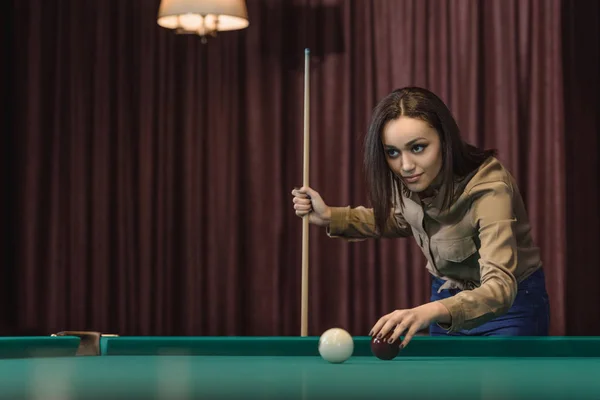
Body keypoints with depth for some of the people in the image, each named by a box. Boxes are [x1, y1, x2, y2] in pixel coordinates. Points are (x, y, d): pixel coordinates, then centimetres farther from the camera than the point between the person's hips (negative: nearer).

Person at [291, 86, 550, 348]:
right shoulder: (412, 179, -16)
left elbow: (500, 289, -47)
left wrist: (431, 312, -65)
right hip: (446, 296, 6)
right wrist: (331, 217, -5)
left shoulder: (489, 189, -35)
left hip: (511, 305, -5)